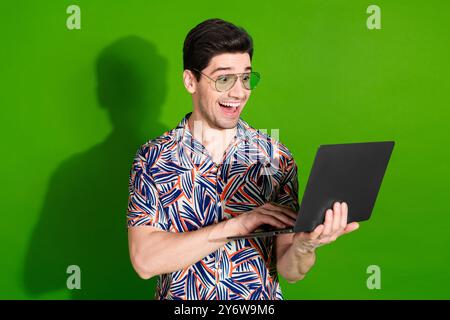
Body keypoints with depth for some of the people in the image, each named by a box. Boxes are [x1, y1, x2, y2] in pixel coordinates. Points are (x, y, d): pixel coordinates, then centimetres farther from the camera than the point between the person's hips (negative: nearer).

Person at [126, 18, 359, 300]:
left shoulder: (276, 158, -2)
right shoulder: (153, 158, -4)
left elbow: (288, 270, -1)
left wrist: (305, 246, -22)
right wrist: (237, 225, -21)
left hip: (262, 299, 1)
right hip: (180, 297, 0)